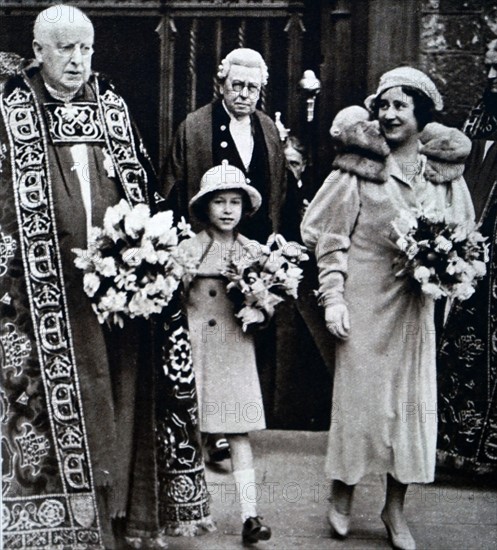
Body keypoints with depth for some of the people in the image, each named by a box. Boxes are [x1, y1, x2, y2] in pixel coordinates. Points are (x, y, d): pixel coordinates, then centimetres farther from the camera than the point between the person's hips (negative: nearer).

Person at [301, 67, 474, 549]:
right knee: (357, 392, 4)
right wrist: (333, 297, -9)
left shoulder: (445, 173, 3)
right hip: (363, 299, -3)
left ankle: (395, 510, 21)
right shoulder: (359, 167, -6)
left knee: (413, 398, 6)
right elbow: (330, 236, -4)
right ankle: (341, 499, 23)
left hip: (415, 304, 3)